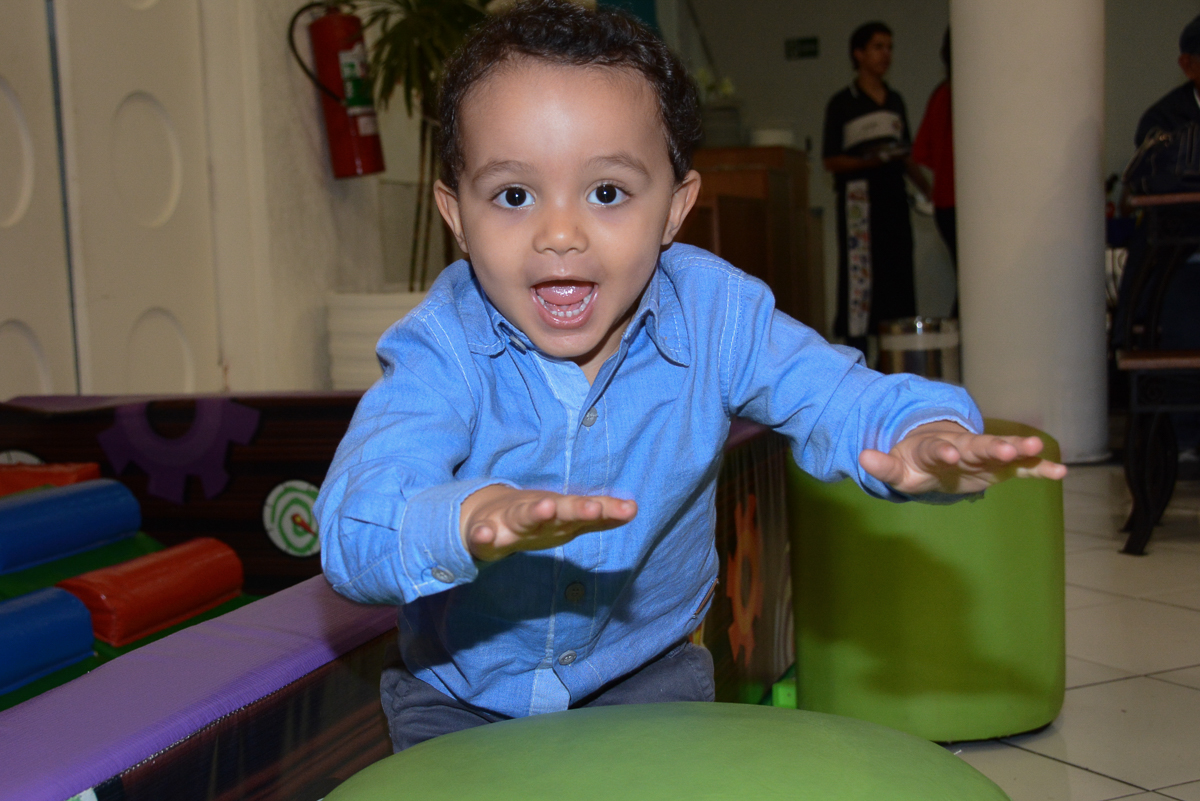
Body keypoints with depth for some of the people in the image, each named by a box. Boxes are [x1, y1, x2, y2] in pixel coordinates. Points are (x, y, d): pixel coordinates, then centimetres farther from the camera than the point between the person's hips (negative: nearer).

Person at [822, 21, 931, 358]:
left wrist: (928, 189, 9)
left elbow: (905, 156, 21)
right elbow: (831, 161, -3)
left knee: (898, 272, 2)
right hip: (858, 197, -6)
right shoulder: (841, 104, 1)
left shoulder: (895, 101, 18)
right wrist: (871, 161, -16)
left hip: (894, 195, 6)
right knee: (860, 273, -11)